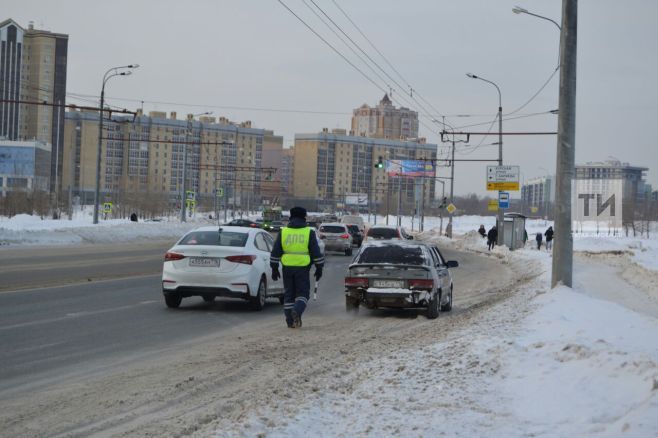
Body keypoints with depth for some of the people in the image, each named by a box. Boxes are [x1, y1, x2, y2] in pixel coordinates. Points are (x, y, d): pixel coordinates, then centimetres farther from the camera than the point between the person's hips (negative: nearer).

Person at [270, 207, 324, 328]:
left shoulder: (283, 232, 5)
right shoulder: (309, 232, -1)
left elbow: (275, 252, 5)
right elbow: (316, 252, -1)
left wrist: (274, 268, 11)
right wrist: (319, 268, 6)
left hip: (287, 268, 2)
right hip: (302, 268, -2)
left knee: (289, 294, 10)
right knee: (303, 293, 6)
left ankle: (290, 321, 7)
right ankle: (297, 310, -21)